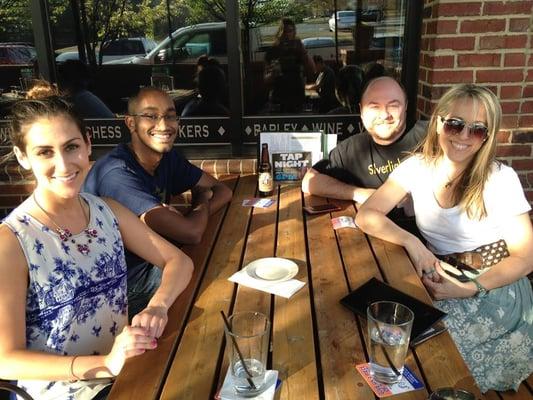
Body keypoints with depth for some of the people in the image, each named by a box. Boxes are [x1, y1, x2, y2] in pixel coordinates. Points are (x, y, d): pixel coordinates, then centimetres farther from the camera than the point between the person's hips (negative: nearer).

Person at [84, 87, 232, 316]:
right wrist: (202, 200, -8)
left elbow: (222, 191, 4)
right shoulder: (117, 172, -27)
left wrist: (181, 219, -17)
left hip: (153, 261, 7)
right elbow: (191, 233, -32)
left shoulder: (168, 158, 1)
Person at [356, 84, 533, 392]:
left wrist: (470, 289, -24)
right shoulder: (417, 167, -4)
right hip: (440, 280, 3)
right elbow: (367, 215, -8)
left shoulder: (501, 179, -13)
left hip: (493, 288, -3)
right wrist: (411, 242, -25)